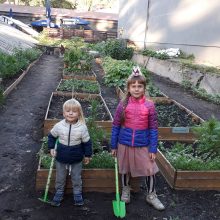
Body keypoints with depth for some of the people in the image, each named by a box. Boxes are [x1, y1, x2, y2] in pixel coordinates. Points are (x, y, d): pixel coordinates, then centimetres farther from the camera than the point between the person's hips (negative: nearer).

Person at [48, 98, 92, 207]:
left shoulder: (82, 128, -18)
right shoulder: (59, 126, -14)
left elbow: (87, 142, -5)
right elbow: (51, 136, 5)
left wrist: (87, 155, 1)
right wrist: (51, 148, 0)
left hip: (76, 159, -1)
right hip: (61, 158, 1)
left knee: (76, 178, 17)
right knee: (60, 177, 18)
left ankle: (77, 194, 37)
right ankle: (59, 193, 39)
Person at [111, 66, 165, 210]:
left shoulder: (149, 105, -9)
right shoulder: (123, 105, -8)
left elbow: (153, 129, -4)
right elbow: (116, 126, -1)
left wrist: (153, 149, -5)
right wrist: (113, 146, 1)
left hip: (143, 145, 0)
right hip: (125, 144, 1)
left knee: (150, 170, 6)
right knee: (125, 169, 18)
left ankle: (151, 196, 29)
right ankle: (125, 191, 42)